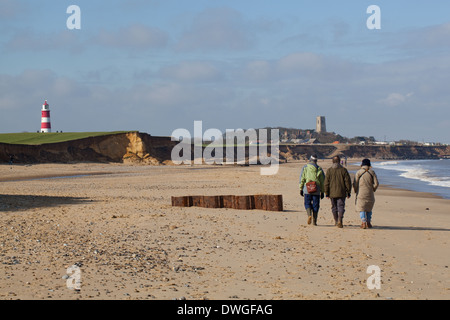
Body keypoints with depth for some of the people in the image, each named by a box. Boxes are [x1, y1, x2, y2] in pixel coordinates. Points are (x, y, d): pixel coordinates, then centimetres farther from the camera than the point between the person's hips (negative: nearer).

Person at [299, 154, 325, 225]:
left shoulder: (305, 167, 3)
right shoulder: (319, 169, 8)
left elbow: (302, 179, -1)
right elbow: (322, 181, 8)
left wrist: (301, 189, 3)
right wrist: (322, 192, 13)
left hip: (307, 188, -1)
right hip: (317, 190, 1)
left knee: (307, 203, 8)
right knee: (315, 205, 7)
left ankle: (309, 215, -17)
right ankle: (314, 220, 5)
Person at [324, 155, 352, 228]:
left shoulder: (329, 170, -2)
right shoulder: (343, 170, -3)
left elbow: (326, 182, -3)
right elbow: (348, 182, -2)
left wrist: (326, 193, 3)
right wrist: (348, 192, 6)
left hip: (332, 193, 1)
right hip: (341, 193, -1)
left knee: (334, 207, 14)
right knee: (341, 207, -2)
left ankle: (336, 221, 24)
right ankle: (340, 220, -22)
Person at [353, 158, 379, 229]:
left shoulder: (358, 172, -4)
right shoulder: (372, 172, 0)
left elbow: (355, 184, -5)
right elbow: (376, 183, -2)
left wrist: (356, 191, 10)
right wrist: (373, 190, 13)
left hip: (361, 193, -2)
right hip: (370, 194, 2)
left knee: (362, 209, 2)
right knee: (369, 208, 17)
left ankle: (363, 222, -11)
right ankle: (368, 222, 15)